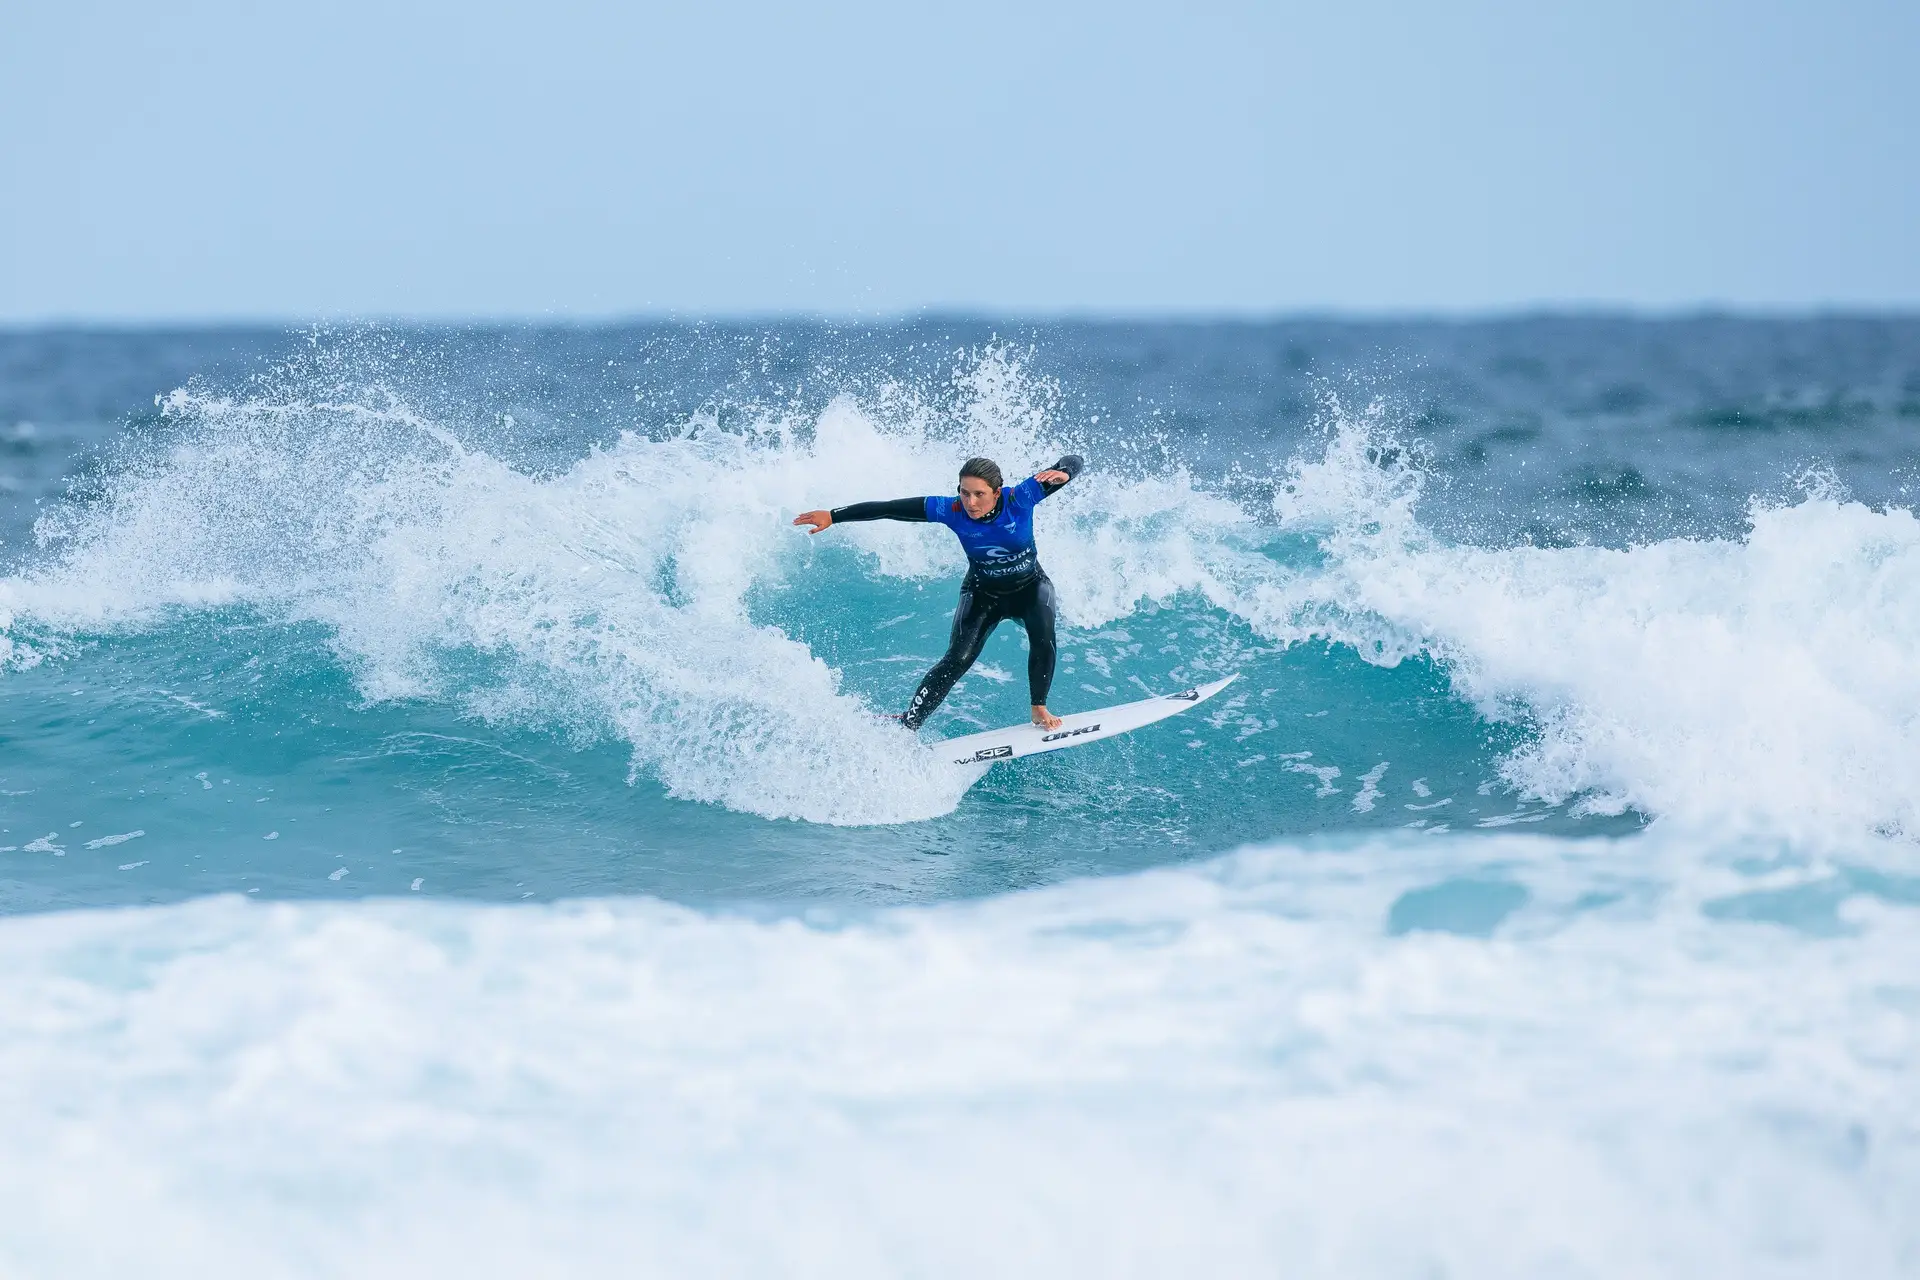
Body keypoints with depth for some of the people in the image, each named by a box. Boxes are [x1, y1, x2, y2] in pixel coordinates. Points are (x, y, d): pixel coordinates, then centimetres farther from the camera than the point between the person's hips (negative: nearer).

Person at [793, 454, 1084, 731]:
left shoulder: (1019, 499, -29)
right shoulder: (952, 511, -27)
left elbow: (1072, 462, -25)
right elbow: (889, 509, -24)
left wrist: (1062, 473, -49)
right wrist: (833, 516, -26)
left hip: (1031, 586, 0)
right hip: (982, 593, 0)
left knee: (1043, 640, -28)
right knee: (958, 659, -19)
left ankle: (1039, 710, -5)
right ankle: (907, 725, -16)